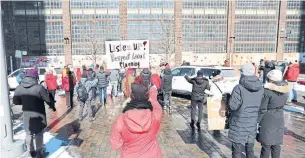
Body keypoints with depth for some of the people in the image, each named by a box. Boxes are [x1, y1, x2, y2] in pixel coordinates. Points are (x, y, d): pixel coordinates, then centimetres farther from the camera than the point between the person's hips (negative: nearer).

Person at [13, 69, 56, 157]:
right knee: (38, 133, 12)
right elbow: (48, 100, -13)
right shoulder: (39, 88, -20)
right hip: (38, 114, -4)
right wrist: (53, 106, 6)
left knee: (29, 133, 20)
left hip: (26, 114, 4)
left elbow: (15, 101, 1)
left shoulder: (19, 88, -5)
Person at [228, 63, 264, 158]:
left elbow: (232, 106, -19)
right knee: (250, 150, 21)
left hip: (239, 125, -5)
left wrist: (228, 97, 0)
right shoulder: (261, 88, -2)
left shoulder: (239, 88, -21)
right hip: (252, 125, 6)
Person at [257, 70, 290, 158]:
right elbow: (282, 104, 11)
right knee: (276, 144, 18)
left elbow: (262, 109, -17)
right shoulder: (284, 90, 1)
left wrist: (257, 121, -10)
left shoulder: (267, 91, -19)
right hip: (279, 120, 6)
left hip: (268, 120, -6)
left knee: (266, 145, 7)